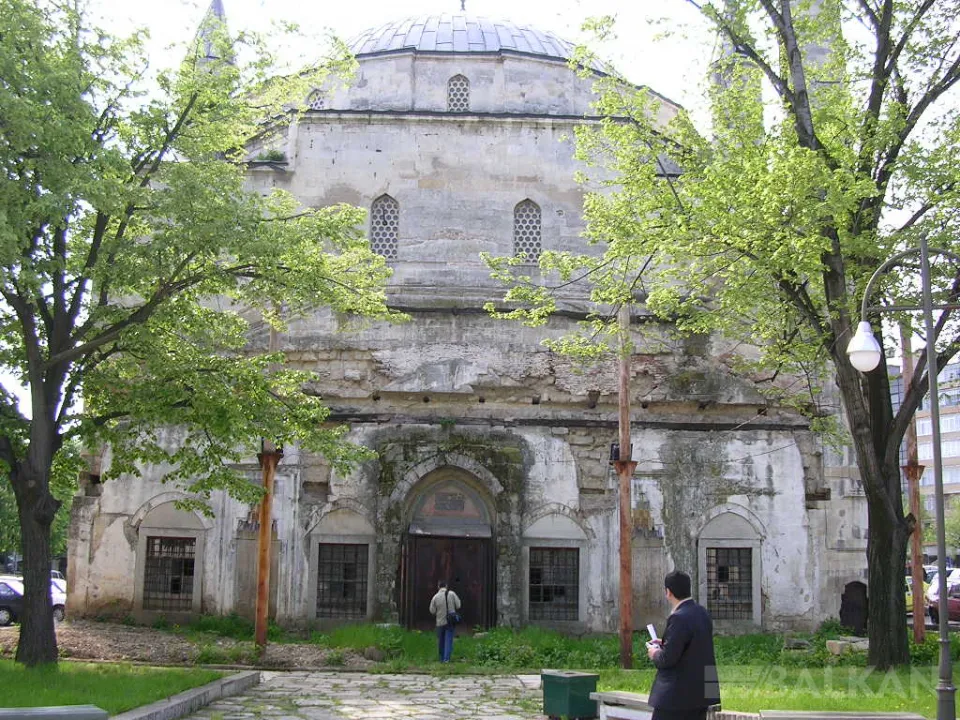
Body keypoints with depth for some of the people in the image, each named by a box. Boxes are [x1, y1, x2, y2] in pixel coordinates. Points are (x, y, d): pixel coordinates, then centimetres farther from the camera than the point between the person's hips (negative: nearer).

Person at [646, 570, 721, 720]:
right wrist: (664, 644, 16)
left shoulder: (679, 618, -20)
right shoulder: (703, 613, 7)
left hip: (678, 695, -9)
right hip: (701, 693, 9)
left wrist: (655, 654, -1)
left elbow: (668, 659, -22)